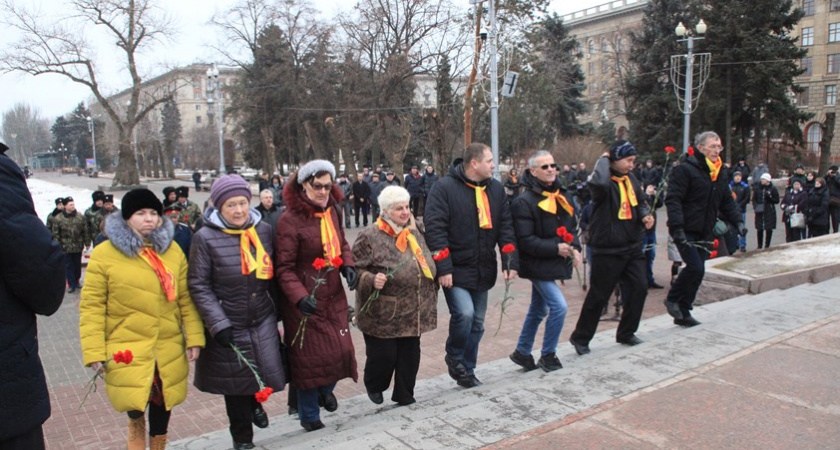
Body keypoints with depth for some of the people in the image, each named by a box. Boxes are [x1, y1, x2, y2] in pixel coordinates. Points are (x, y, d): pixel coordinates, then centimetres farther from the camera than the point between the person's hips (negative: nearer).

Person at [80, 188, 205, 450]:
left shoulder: (173, 251, 4)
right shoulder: (104, 253, -6)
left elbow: (186, 299, 5)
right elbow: (92, 306, -5)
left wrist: (194, 338, -1)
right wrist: (94, 352, -10)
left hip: (168, 351, 3)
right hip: (127, 350, -3)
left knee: (162, 408, 14)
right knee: (136, 406, -11)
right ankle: (136, 415, 23)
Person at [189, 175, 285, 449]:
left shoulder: (264, 230, 0)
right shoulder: (206, 237, -11)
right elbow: (199, 286, -10)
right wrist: (218, 324, -15)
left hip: (263, 319, 3)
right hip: (229, 324, -3)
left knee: (270, 374, -1)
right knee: (236, 382, 10)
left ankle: (254, 401, 38)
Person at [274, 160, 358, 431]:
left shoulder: (332, 211, 4)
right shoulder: (290, 220, -17)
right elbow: (284, 268, -16)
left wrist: (348, 266, -2)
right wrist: (299, 297, -28)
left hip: (334, 297, 6)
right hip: (306, 302, -6)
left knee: (341, 349, 9)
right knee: (310, 357, 4)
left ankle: (326, 390, 42)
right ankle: (309, 416, 28)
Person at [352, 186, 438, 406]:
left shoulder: (414, 232, 9)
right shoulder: (370, 236, -12)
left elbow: (425, 263, 21)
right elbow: (355, 269, -11)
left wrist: (429, 296, 18)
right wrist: (371, 280, -28)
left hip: (413, 312, 6)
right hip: (383, 313, -6)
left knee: (410, 354, 12)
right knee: (384, 355, 3)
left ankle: (404, 395, 30)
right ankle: (374, 386, 33)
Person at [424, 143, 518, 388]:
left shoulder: (496, 188, 6)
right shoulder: (444, 187, -13)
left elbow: (506, 226, 8)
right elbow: (434, 229, -17)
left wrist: (511, 261, -2)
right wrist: (443, 268, -20)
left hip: (482, 270, 6)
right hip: (456, 269, -6)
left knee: (477, 323, 12)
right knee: (464, 313, -21)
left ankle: (467, 369, 30)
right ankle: (454, 357, 8)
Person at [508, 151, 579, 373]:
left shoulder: (563, 195, 8)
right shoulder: (524, 201, -17)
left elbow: (571, 225, 17)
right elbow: (525, 240, -20)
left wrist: (575, 247, -1)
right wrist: (555, 248, -23)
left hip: (554, 263, 8)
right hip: (538, 265, -8)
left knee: (538, 310, 17)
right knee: (559, 306, -12)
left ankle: (522, 352, 32)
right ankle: (548, 355, 7)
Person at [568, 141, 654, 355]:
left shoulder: (630, 179, 9)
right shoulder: (605, 180, -15)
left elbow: (640, 202, 22)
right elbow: (599, 183, -41)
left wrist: (645, 214, -1)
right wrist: (603, 159, -22)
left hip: (632, 246, 8)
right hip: (607, 249, -7)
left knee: (639, 288, 8)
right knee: (598, 295, 0)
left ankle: (626, 333, 26)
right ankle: (580, 337, 16)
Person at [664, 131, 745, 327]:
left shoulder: (721, 174, 14)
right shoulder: (685, 169, -11)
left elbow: (727, 201, 20)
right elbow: (673, 199, -18)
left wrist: (738, 221, 5)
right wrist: (677, 227, -25)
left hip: (704, 233, 8)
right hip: (685, 231, -8)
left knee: (697, 270, 9)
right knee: (696, 268, -17)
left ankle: (683, 313, 20)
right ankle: (672, 299, 6)